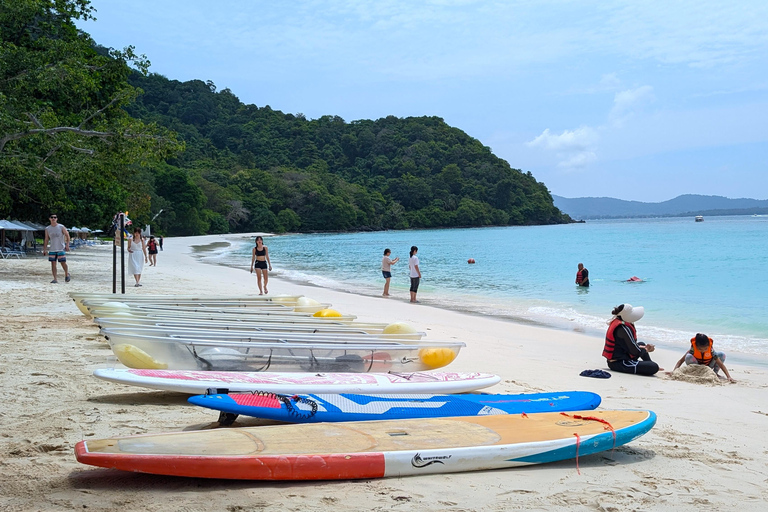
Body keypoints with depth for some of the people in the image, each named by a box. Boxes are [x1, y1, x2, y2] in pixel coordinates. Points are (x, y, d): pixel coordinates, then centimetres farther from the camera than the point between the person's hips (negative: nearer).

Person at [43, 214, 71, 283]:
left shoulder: (61, 227, -3)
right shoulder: (47, 229, 8)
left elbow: (67, 235, -1)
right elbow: (46, 239, 13)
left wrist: (67, 244, -12)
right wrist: (45, 249, 8)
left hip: (61, 249, -3)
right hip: (52, 249, 3)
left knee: (63, 263, -3)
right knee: (53, 263, -1)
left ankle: (67, 274, 22)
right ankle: (55, 279, 2)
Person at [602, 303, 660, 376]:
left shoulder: (617, 322, 6)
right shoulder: (623, 328, -24)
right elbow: (636, 352, -18)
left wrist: (644, 347, 12)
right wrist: (646, 350, 1)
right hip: (619, 364, -11)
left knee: (642, 344, 31)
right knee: (654, 367, -19)